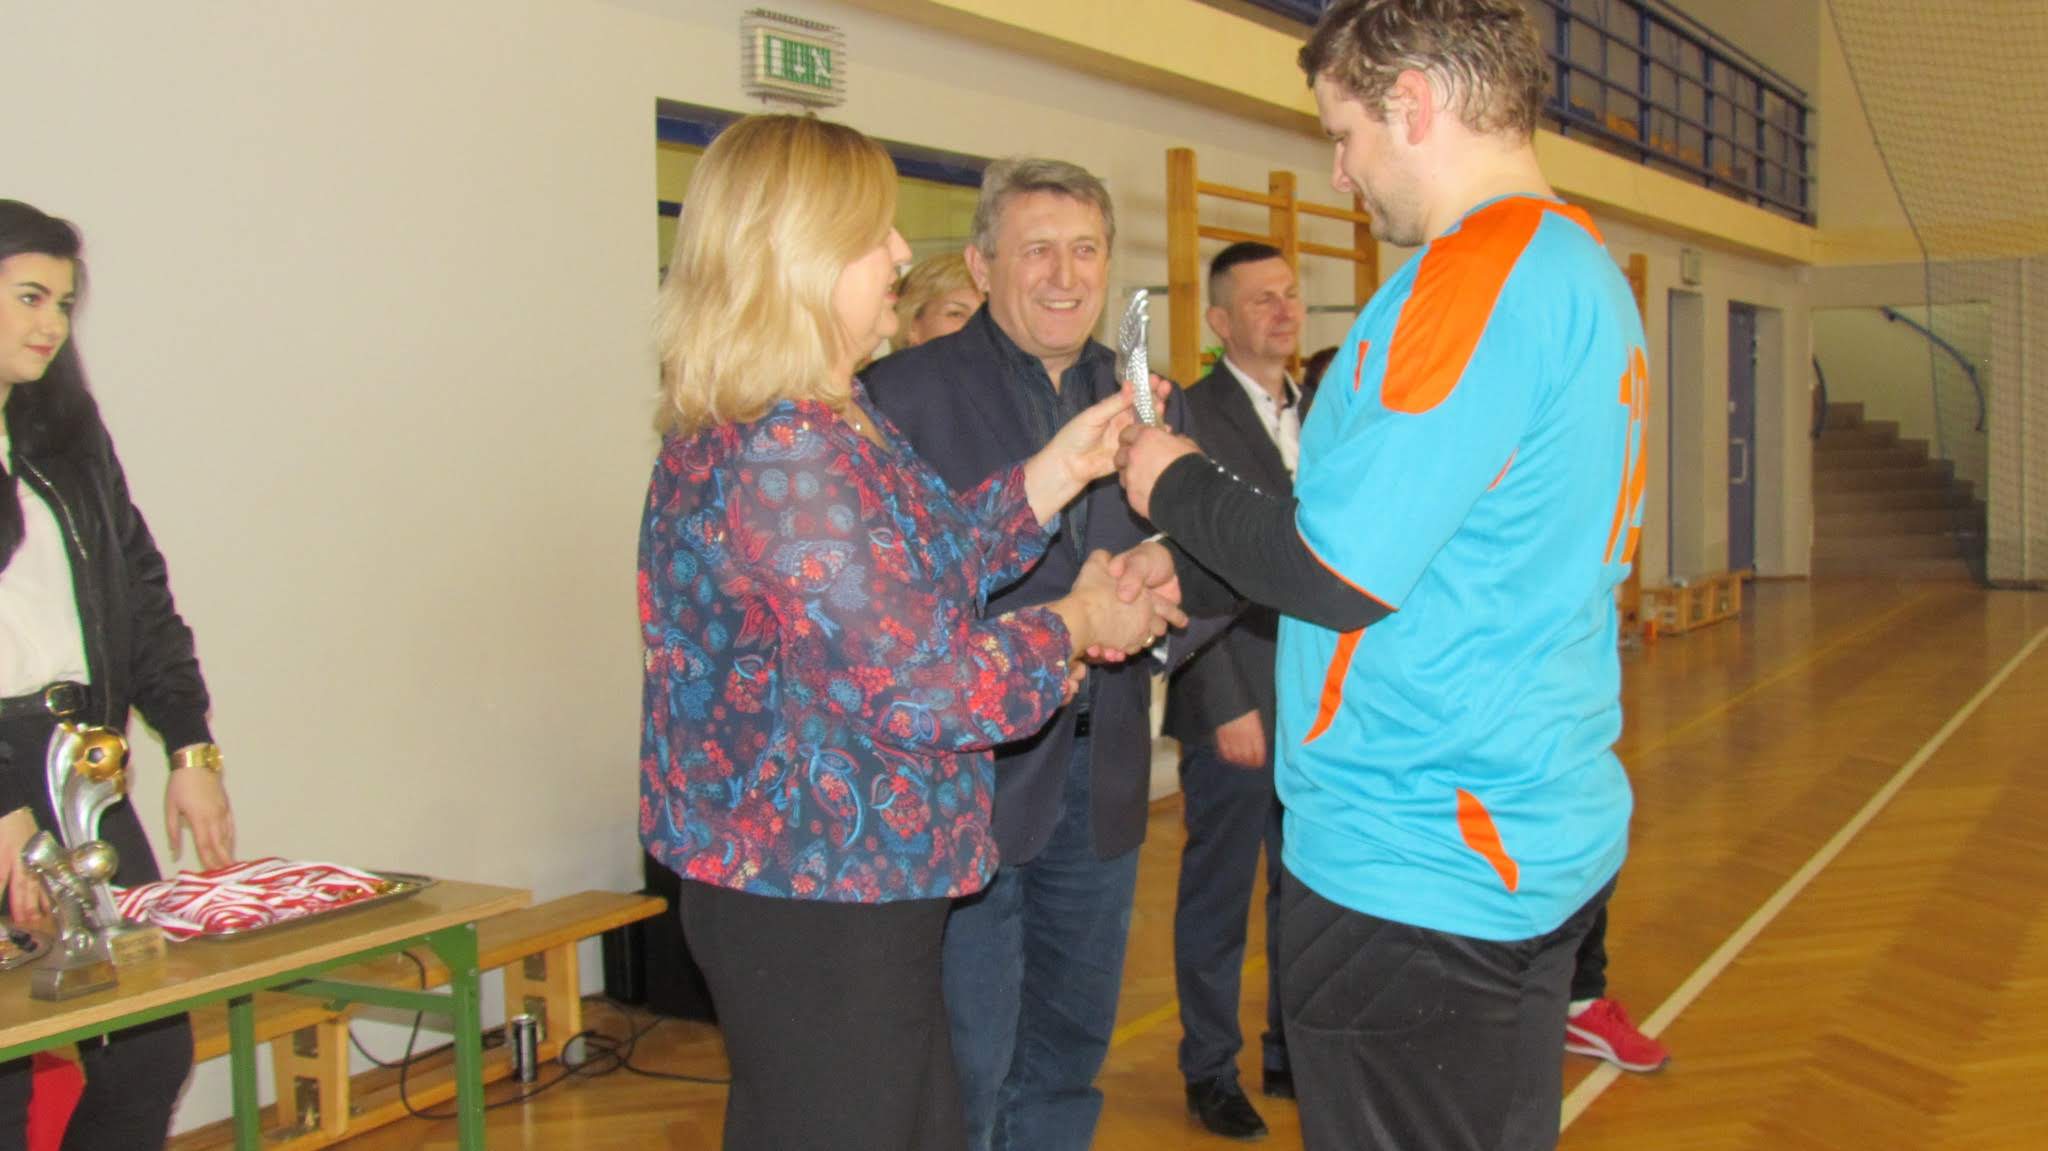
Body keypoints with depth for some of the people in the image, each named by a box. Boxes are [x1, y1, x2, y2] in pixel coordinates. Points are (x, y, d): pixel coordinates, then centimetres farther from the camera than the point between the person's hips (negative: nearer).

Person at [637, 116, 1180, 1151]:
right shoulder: (787, 454, -23)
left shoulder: (821, 423, 10)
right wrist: (1077, 621, -6)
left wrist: (1063, 466, 10)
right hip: (817, 900, -10)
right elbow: (931, 689, -22)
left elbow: (928, 563, 15)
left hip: (806, 879, 10)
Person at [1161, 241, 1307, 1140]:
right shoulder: (1192, 416, -9)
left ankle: (1292, 1051, 31)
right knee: (1218, 897, 7)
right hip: (1235, 702, -6)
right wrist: (1227, 706, -15)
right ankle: (1210, 1072, 22)